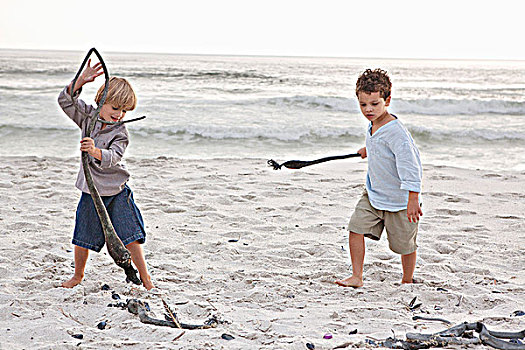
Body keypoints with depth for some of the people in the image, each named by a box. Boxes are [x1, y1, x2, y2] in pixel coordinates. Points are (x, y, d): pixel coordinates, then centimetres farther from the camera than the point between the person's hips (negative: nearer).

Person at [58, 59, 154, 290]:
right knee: (82, 237, 10)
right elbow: (66, 101, -9)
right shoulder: (88, 116, -1)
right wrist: (81, 81, -24)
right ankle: (78, 275, 32)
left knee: (130, 237, -5)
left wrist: (95, 152, -49)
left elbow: (112, 158, -28)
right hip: (90, 190, 3)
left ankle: (145, 278, 7)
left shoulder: (120, 132, -13)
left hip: (116, 192, -3)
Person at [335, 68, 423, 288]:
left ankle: (407, 281, 29)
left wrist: (413, 199, -30)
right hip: (373, 194, 7)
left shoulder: (396, 132, -26)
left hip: (398, 200, -7)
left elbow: (410, 165, -27)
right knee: (356, 228, -4)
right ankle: (356, 277, 5)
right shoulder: (372, 125, 0)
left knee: (404, 244, 7)